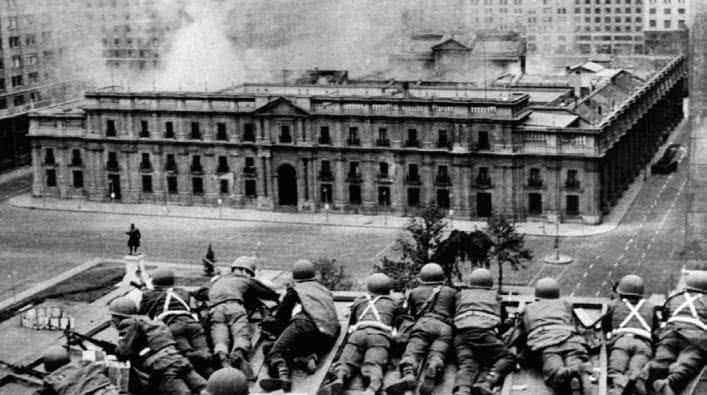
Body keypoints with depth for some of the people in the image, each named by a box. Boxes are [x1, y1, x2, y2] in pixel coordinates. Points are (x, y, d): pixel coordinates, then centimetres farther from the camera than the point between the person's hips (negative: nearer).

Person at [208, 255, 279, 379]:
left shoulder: (216, 280, 40)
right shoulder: (246, 280, 30)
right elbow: (271, 294, 35)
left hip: (214, 309, 3)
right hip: (234, 306, -3)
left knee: (220, 340, -16)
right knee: (242, 336, -19)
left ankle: (222, 356, -50)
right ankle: (238, 354, -52)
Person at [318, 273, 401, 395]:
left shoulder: (358, 302, 35)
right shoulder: (394, 302, 32)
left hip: (358, 334, 1)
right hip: (380, 336, -1)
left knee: (344, 363, -11)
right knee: (373, 366, -23)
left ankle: (339, 380, -47)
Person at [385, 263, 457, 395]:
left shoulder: (415, 292, 29)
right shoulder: (452, 292, 31)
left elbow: (408, 314, 35)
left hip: (423, 324, -1)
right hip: (445, 327, 1)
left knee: (411, 353, -14)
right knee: (436, 355, -19)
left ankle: (409, 375, -47)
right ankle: (432, 370, -54)